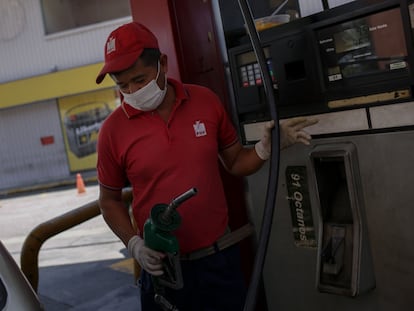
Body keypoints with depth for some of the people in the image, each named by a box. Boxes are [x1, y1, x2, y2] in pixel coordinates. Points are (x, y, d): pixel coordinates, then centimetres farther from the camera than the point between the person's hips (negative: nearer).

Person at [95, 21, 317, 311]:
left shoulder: (206, 101, -4)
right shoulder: (113, 130, -8)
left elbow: (236, 162, 6)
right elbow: (110, 200, 3)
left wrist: (268, 146, -12)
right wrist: (134, 244, -11)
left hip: (221, 258, 2)